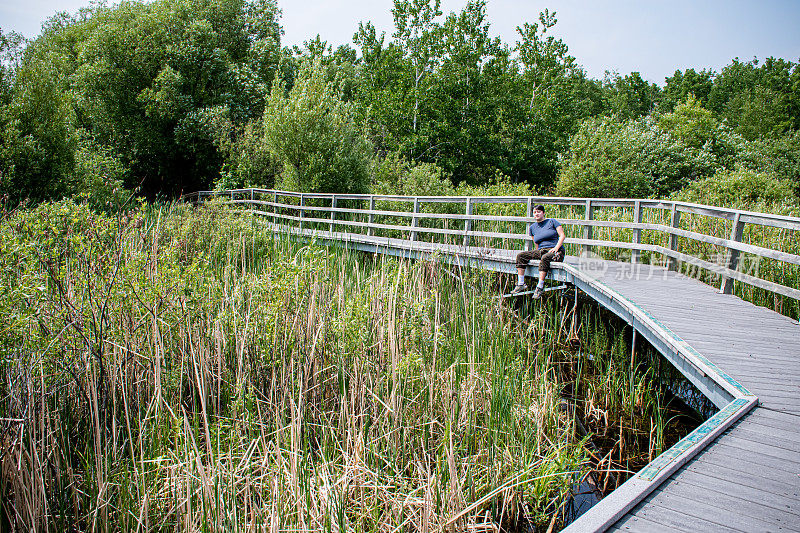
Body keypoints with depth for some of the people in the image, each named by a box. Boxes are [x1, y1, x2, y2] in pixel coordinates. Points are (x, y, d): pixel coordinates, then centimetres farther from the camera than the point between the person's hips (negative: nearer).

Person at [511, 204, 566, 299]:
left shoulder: (552, 221, 5)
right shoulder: (532, 227, 17)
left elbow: (562, 236, -2)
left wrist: (556, 248, -15)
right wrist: (539, 251, 1)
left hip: (556, 251, -5)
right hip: (541, 251, 5)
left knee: (545, 258, -39)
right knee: (520, 256, -14)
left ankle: (540, 287, -38)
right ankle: (520, 284, -18)